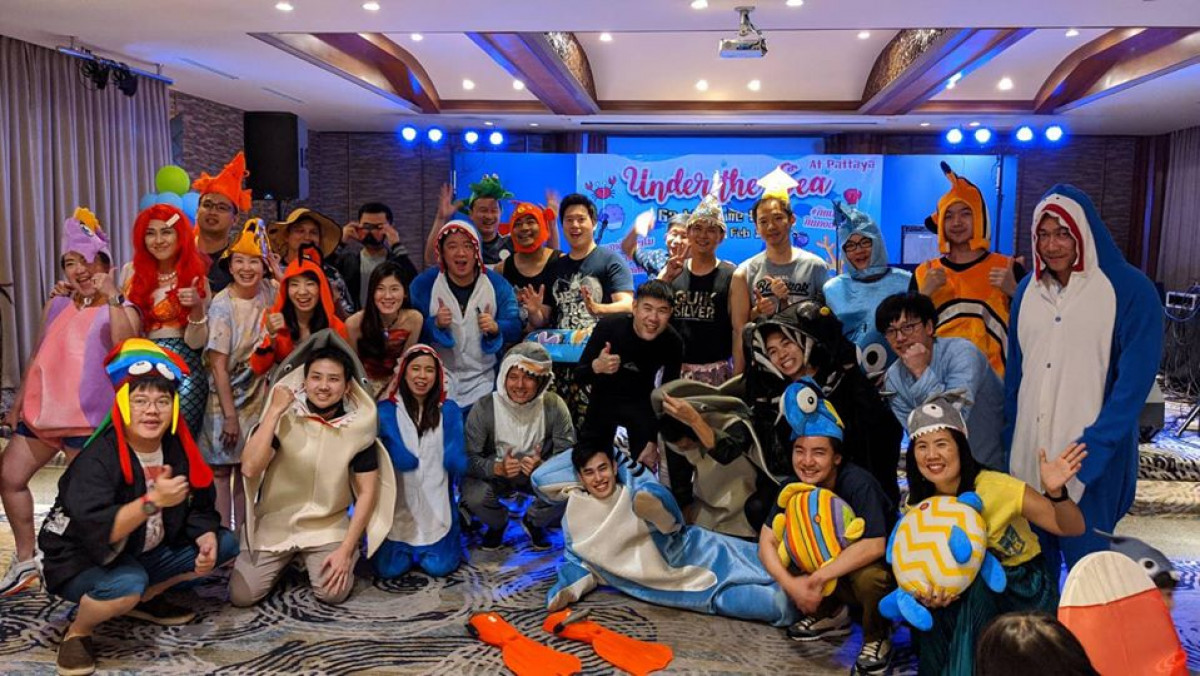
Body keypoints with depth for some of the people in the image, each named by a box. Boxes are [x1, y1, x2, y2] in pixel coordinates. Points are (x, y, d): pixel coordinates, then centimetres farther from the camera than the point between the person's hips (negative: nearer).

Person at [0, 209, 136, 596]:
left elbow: (126, 345, -28)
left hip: (87, 417, -7)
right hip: (41, 409, 8)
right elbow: (39, 358, 21)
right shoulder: (55, 307, 13)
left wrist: (110, 298, -34)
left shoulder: (119, 310, -6)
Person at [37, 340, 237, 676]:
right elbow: (96, 531, -36)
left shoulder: (177, 448, -5)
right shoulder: (98, 458, -25)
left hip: (145, 554, 7)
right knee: (128, 583, -38)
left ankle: (145, 599, 12)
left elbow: (199, 506, 1)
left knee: (225, 545, -1)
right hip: (82, 563, -7)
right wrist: (153, 501, -44)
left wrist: (206, 538, -18)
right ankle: (77, 632, -5)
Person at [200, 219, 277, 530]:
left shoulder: (269, 292, -3)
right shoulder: (222, 306, -15)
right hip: (226, 397, -4)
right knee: (221, 469, 3)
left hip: (258, 397, 5)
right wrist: (229, 414, -16)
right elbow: (218, 366, -15)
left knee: (247, 468, 13)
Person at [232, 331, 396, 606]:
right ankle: (284, 560, 20)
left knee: (333, 593, -19)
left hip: (330, 524, 0)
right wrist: (274, 411, -27)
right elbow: (249, 469, -25)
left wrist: (346, 549, -12)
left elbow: (367, 492, -7)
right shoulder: (282, 417, -12)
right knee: (241, 596, -10)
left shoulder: (358, 425, -11)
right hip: (274, 521, 1)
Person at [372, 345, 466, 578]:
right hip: (397, 504, 0)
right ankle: (405, 545, 25)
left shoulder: (449, 410, 1)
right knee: (388, 569, -8)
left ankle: (451, 535, 25)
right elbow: (404, 460, -13)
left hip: (437, 504, 1)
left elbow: (455, 462, -8)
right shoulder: (386, 410, -4)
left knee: (439, 567, -8)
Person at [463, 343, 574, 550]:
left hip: (539, 475, 1)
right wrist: (497, 468, -38)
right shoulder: (484, 408, -21)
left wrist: (543, 466, -39)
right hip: (496, 475, 0)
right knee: (473, 495, -31)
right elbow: (468, 457, -19)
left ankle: (533, 522, 10)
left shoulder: (554, 406, -19)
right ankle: (497, 523, 10)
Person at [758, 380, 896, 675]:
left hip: (883, 565, -5)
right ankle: (831, 615, 9)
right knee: (787, 554, -16)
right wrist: (791, 584, -30)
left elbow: (874, 546, -38)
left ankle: (877, 638, -4)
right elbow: (767, 542, -14)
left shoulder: (858, 484, -29)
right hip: (832, 561, 6)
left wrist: (818, 578, -35)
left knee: (868, 577, -36)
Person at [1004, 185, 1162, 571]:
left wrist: (1093, 448, -16)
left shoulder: (1130, 290, -7)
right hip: (1028, 450, 4)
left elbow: (1135, 379, -10)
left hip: (1091, 456, -4)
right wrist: (1009, 438, 6)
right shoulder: (1029, 288, 8)